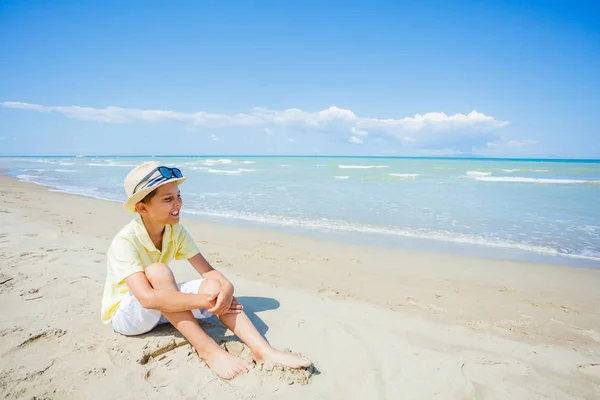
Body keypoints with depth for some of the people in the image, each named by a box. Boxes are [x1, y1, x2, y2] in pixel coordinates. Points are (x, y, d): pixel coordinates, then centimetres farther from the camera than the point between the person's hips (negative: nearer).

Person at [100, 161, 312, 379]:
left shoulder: (176, 231, -10)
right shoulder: (125, 242, -28)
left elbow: (208, 270, -15)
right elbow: (147, 298, -40)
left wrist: (226, 288, -37)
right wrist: (207, 300, -39)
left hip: (160, 309, 5)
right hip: (125, 314, -5)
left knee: (213, 284, -23)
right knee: (158, 271, -36)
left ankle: (264, 352, -34)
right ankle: (207, 349, -33)